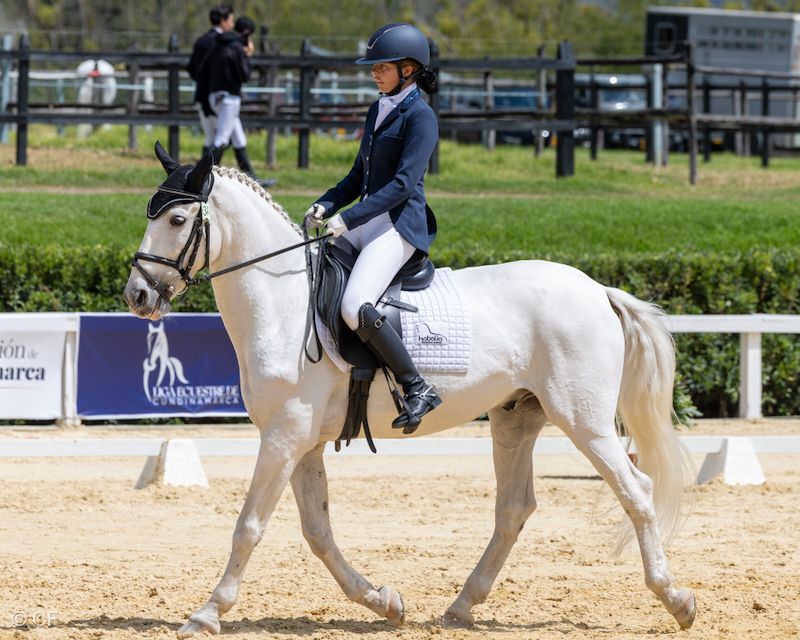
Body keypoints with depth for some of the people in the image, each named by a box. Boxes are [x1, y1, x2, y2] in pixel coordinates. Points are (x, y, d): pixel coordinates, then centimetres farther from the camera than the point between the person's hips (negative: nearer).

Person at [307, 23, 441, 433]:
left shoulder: (419, 117, -10)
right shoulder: (378, 111, 17)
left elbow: (403, 183, -19)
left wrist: (348, 218, -24)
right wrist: (327, 205, 4)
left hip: (400, 225, -10)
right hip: (366, 224, 10)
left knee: (355, 307, -27)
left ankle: (417, 389, -21)